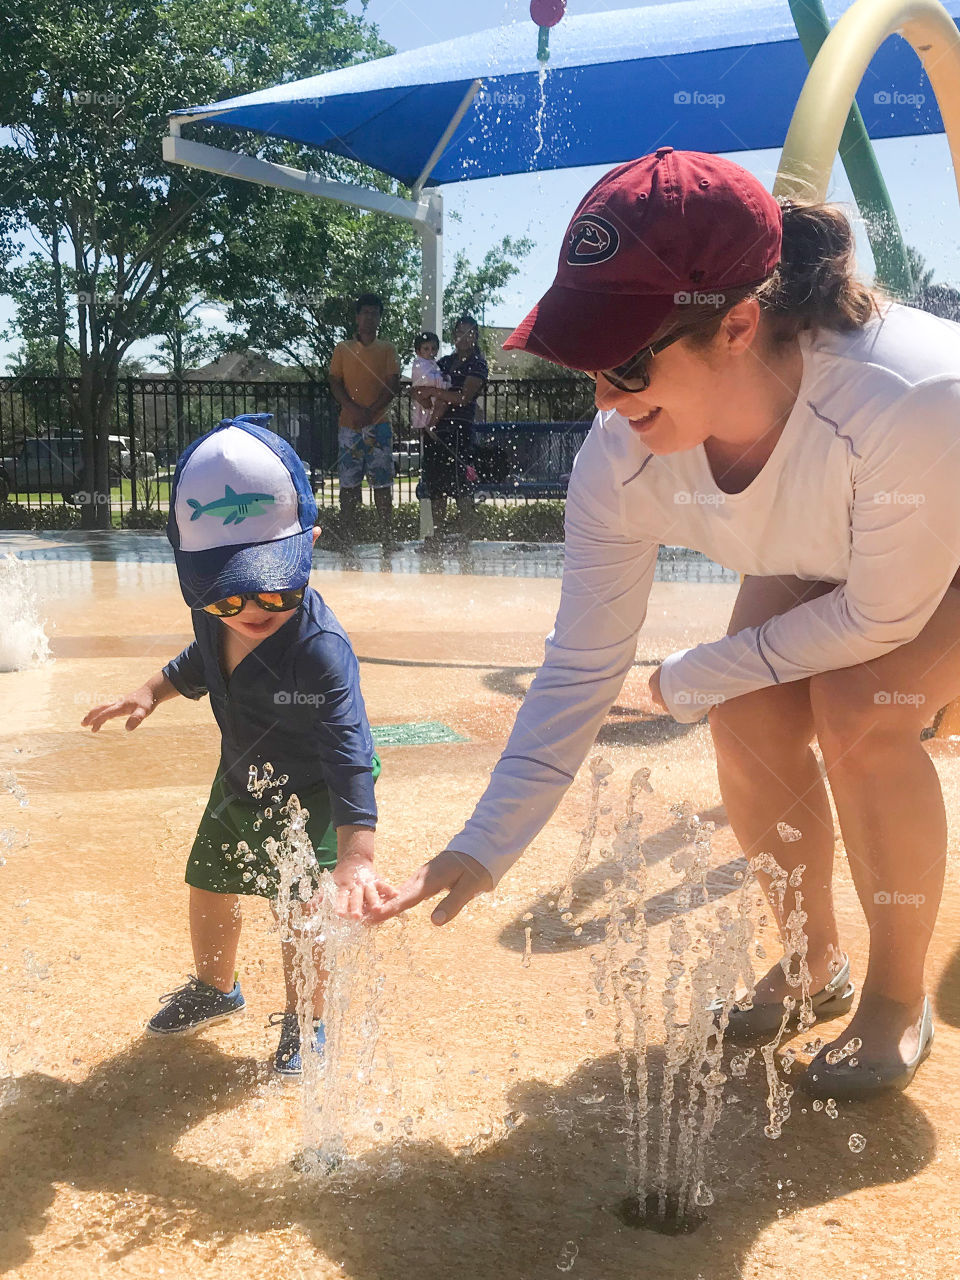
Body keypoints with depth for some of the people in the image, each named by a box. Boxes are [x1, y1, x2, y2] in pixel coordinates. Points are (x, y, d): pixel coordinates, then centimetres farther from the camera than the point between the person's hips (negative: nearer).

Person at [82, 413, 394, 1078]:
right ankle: (216, 988, 51)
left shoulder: (321, 649, -38)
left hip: (311, 795, -7)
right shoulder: (216, 619, -18)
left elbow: (349, 758, -41)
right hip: (241, 781, 7)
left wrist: (356, 855, -48)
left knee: (300, 909, -5)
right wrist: (152, 691, -3)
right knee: (209, 889, 21)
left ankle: (304, 1021, 25)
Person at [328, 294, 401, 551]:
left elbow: (393, 386, 1)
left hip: (379, 424, -1)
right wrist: (354, 409, -12)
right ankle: (349, 537, 5)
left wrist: (370, 412, -11)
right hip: (349, 424, 1)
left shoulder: (387, 350, 10)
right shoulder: (342, 349, 11)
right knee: (349, 482, 0)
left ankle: (387, 536, 0)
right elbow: (335, 384, 5)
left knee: (382, 481, -3)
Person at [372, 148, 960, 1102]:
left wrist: (692, 680, -21)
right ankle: (814, 963, 16)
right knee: (751, 724, -14)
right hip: (817, 560, 5)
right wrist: (482, 847, -26)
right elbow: (581, 668, -21)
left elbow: (883, 615, -30)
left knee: (860, 717, -27)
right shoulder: (619, 461, -29)